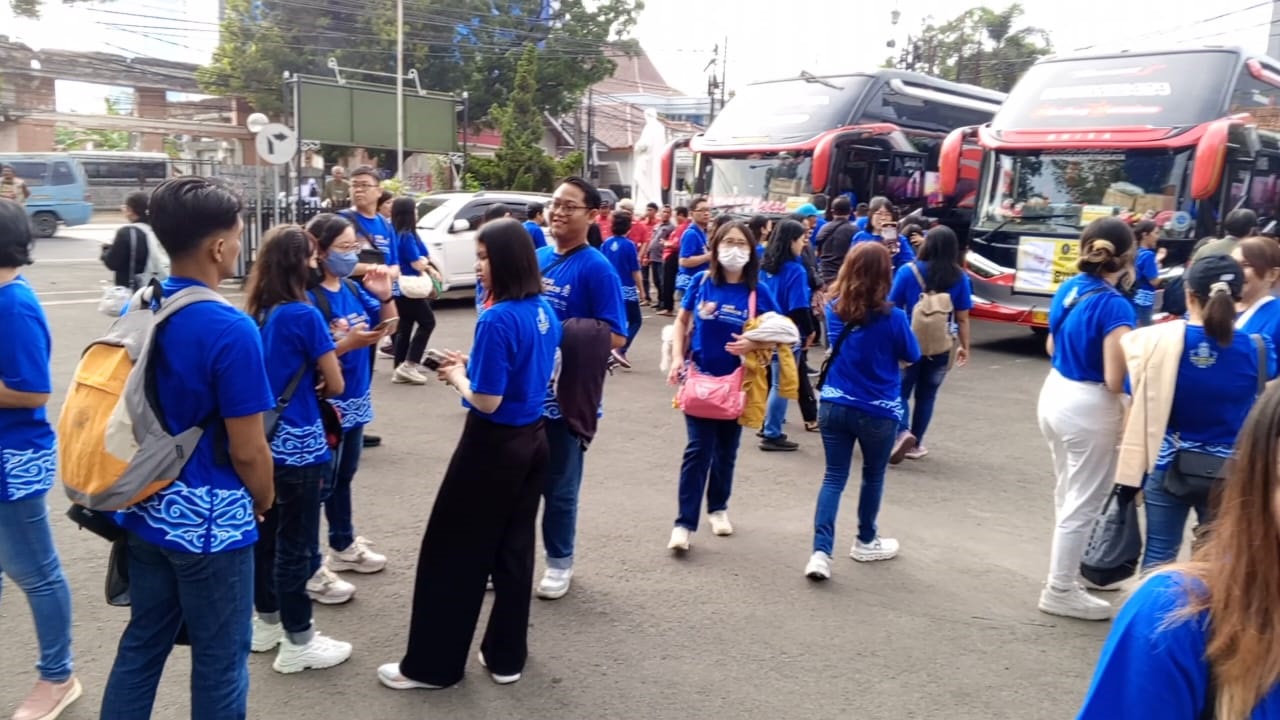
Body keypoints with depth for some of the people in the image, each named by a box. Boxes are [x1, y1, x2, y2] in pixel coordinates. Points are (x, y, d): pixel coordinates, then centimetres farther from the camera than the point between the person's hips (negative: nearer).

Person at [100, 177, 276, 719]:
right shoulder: (230, 330, -23)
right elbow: (248, 451, -18)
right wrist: (264, 503, 1)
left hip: (144, 510, 7)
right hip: (209, 521, -7)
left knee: (142, 643, 22)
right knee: (219, 661, 10)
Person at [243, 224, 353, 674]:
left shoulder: (255, 315, 5)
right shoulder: (304, 315, -17)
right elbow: (335, 385, -11)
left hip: (263, 441, 8)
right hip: (298, 444, -8)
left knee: (265, 535, 19)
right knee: (294, 544, 2)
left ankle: (266, 622, 34)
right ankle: (298, 643, 13)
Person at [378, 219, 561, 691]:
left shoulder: (498, 319, -22)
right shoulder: (544, 311, 4)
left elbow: (486, 401, -22)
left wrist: (457, 376, -4)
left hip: (493, 446, -8)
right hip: (532, 440, 8)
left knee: (453, 552, 6)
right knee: (514, 549, 16)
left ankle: (432, 665, 19)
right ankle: (507, 657, 27)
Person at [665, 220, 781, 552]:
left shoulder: (758, 292, -7)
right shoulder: (701, 282, -5)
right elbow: (682, 322, 5)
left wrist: (754, 344, -22)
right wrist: (677, 358, -8)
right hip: (701, 378, -1)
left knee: (726, 449, 14)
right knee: (698, 449, -4)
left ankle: (718, 508, 34)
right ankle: (684, 522, 1)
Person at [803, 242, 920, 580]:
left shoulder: (834, 308, -5)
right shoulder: (891, 316, -17)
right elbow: (912, 356, -2)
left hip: (833, 406, 3)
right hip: (878, 412, -3)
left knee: (833, 478, 7)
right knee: (873, 476, 19)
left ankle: (820, 552, -5)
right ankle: (866, 542, 36)